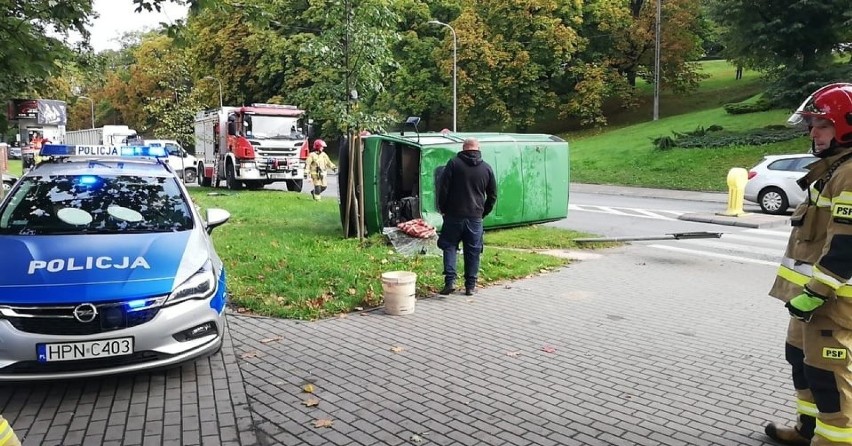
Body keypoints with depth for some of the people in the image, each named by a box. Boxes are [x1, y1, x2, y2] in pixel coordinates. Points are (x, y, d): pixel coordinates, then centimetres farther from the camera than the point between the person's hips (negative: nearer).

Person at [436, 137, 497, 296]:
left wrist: (442, 209, 5)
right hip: (475, 217, 2)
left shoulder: (454, 163, -3)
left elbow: (443, 189, -6)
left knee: (449, 246, 9)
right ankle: (470, 285, 13)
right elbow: (492, 195, 11)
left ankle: (450, 280, -3)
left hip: (454, 215, -2)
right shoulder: (487, 168, 7)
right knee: (473, 251, 9)